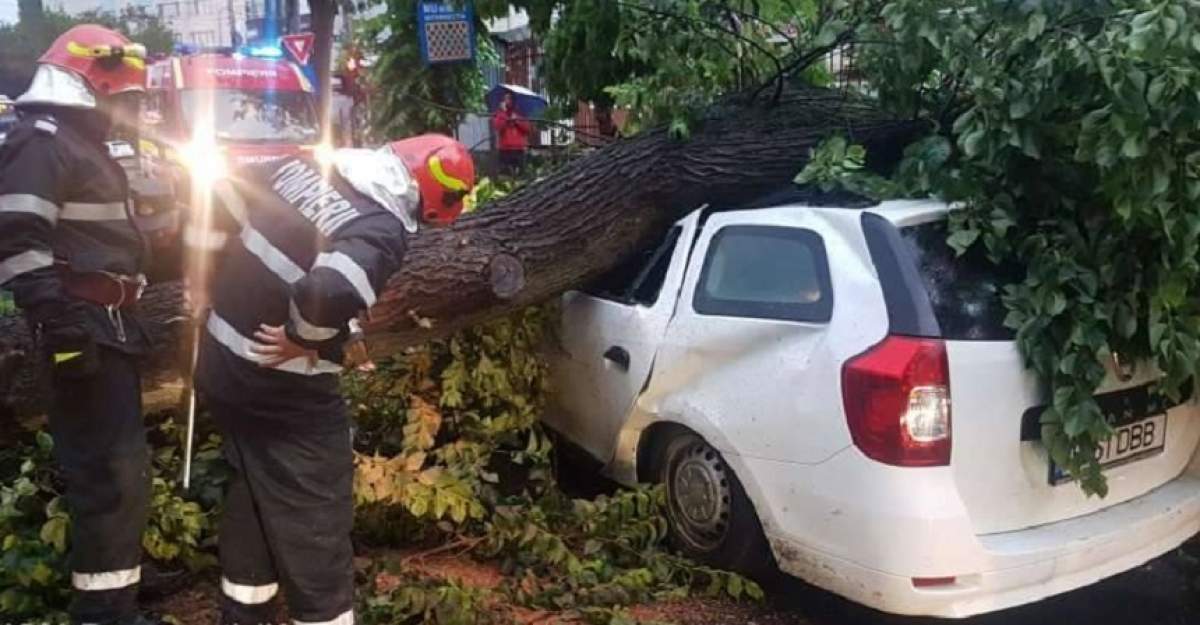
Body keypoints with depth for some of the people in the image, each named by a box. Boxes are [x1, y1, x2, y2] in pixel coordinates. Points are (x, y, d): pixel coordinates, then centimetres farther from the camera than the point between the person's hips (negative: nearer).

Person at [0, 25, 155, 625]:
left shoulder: (83, 143, 21)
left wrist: (122, 321, 27)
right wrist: (59, 322, -25)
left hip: (108, 325, 11)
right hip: (83, 329, -11)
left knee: (118, 462, 19)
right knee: (109, 468, -10)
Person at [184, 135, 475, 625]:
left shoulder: (303, 165, 1)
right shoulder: (383, 229, -23)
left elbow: (219, 199, 10)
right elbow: (333, 290, -41)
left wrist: (202, 282, 16)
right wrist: (302, 338, -21)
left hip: (221, 363, 9)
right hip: (285, 393, -8)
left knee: (251, 500, 25)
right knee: (315, 528, 5)